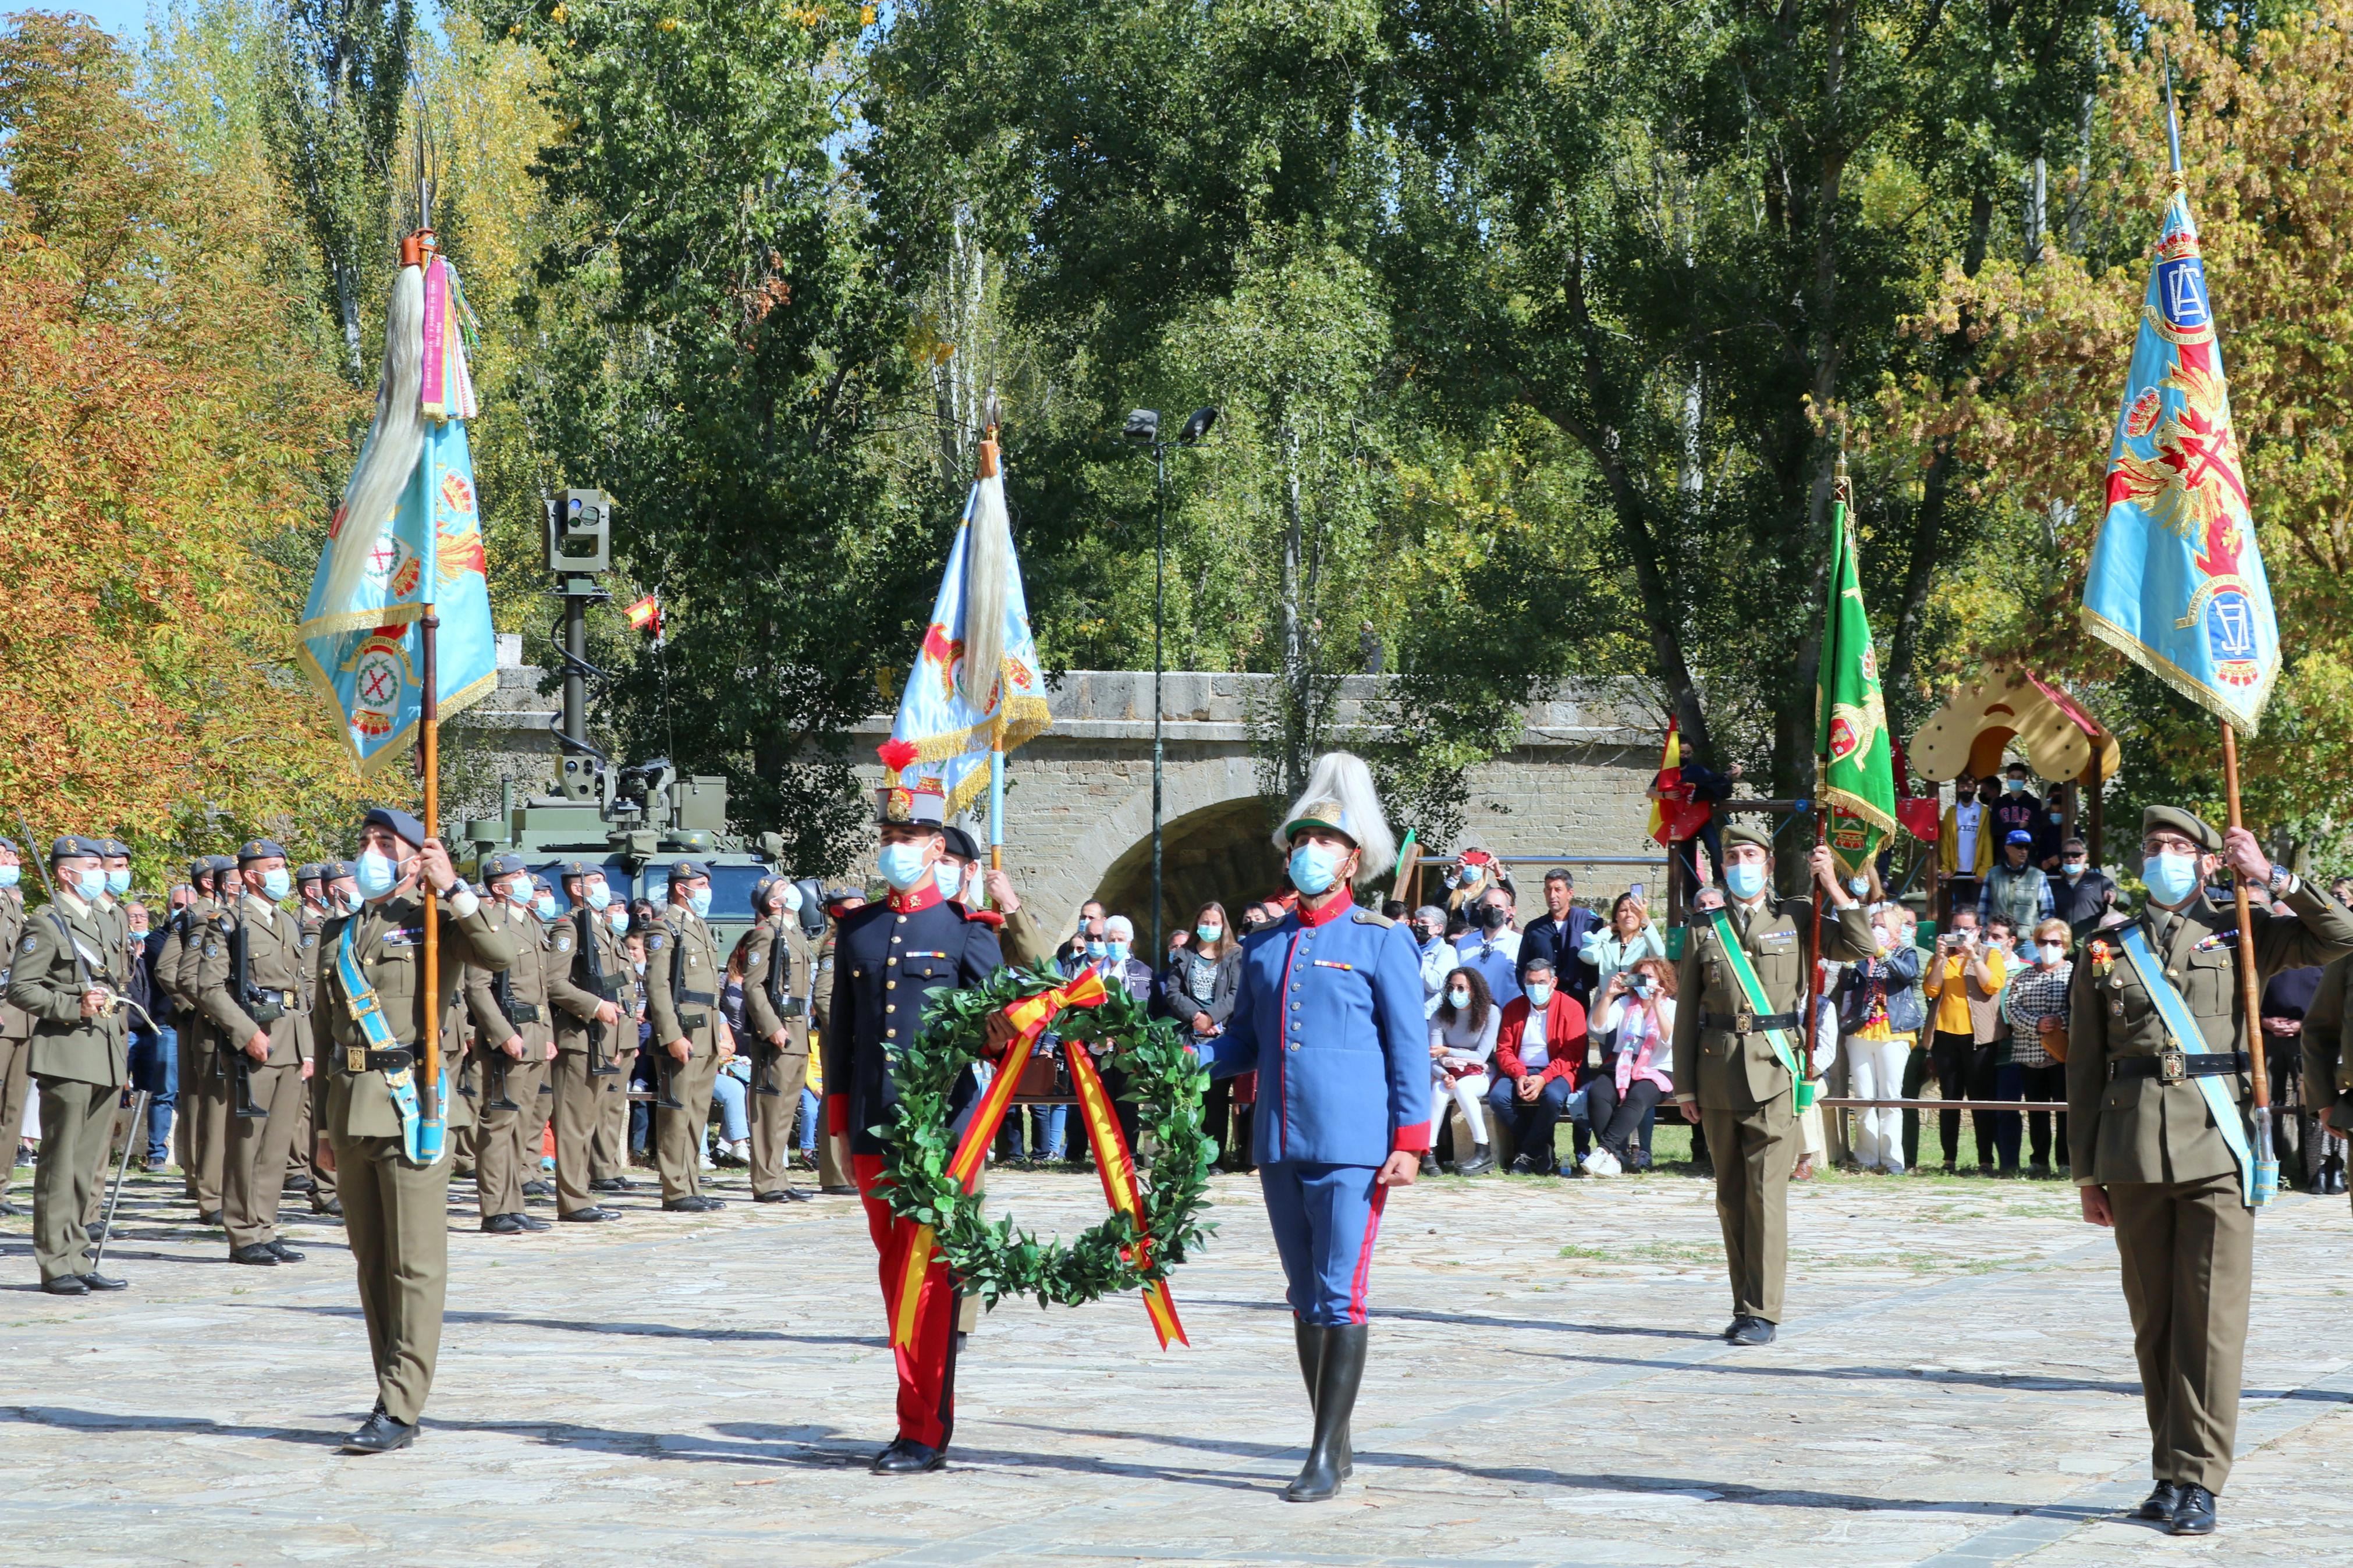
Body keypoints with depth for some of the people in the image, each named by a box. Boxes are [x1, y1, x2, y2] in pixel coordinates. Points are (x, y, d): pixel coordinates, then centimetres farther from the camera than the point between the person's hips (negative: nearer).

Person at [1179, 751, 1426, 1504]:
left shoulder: (1381, 941, -2)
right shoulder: (1265, 947, 14)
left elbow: (1410, 1047, -3)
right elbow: (1245, 1044, 20)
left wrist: (1409, 1143, -11)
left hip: (1352, 1145, -6)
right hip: (1280, 1144, 6)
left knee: (1339, 1298, -8)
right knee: (1305, 1299, 11)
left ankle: (1326, 1457, -6)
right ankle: (1335, 1444, 20)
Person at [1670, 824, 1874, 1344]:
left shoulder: (1797, 919, 7)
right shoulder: (1705, 927, 11)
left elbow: (1862, 948, 0)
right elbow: (1687, 1010, 10)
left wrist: (1833, 888, -5)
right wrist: (1685, 1087, 6)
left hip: (1773, 1067, -3)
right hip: (1718, 1069, 3)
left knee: (1766, 1192, -9)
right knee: (1730, 1197, 7)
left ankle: (1762, 1314, -8)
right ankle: (1744, 1307, 15)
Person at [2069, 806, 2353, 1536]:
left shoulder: (2241, 934, 10)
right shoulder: (2105, 950, 13)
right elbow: (2085, 1067, 13)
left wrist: (2273, 875, -3)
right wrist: (2086, 1170, 8)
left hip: (2216, 1141, -2)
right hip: (2134, 1152, 2)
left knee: (2212, 1314, -7)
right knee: (2153, 1319, 6)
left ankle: (2196, 1480, -6)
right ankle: (2170, 1470, 15)